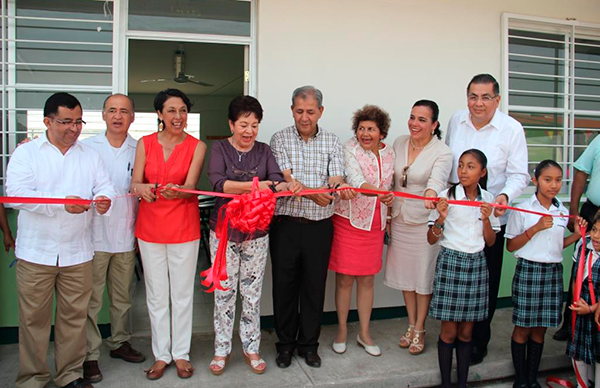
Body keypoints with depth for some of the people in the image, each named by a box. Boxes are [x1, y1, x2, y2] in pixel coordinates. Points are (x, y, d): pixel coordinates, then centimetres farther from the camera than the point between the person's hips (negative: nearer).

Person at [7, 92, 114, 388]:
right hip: (36, 253, -2)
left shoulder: (90, 155, 12)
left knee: (74, 316, 9)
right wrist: (62, 203, -21)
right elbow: (16, 193, -11)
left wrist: (104, 200, -18)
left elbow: (104, 186, 6)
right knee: (34, 318, 6)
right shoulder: (26, 153, 2)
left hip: (77, 253, 3)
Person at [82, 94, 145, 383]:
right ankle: (90, 355, 15)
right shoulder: (87, 147, 1)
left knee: (122, 296, 15)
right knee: (91, 299, 2)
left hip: (126, 236, 2)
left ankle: (120, 342, 32)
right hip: (94, 235, -2)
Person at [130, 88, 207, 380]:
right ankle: (161, 354, 26)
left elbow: (190, 186, -13)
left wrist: (176, 191, -37)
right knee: (156, 294, 10)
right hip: (150, 226, 2)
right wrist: (141, 188, -28)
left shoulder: (197, 146, -2)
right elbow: (134, 184, -4)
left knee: (182, 293, 7)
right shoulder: (145, 144, 3)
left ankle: (181, 353, 24)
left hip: (183, 227, -2)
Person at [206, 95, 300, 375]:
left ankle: (251, 348, 27)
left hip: (257, 232, 2)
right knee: (224, 291, 8)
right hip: (224, 230, -2)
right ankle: (221, 349, 25)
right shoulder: (219, 148, -3)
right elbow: (218, 183, -19)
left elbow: (276, 181, -8)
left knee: (252, 292, 10)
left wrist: (286, 186, -32)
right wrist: (253, 186, -33)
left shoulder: (264, 150, 5)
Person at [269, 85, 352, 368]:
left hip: (320, 226, 1)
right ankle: (286, 343, 27)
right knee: (284, 286, 8)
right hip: (286, 225, -1)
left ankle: (309, 344, 27)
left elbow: (335, 180, -4)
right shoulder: (280, 139, 0)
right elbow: (287, 180, -12)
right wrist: (314, 193, -30)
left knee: (315, 287, 9)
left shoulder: (332, 142, 6)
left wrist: (340, 189, -29)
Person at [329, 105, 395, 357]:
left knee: (367, 279, 11)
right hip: (348, 221, -4)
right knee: (344, 279, 4)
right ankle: (342, 330, 23)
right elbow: (356, 181, -26)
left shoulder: (389, 153, 6)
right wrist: (379, 192, -43)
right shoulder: (349, 149, -10)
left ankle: (364, 333, 25)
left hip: (374, 225, 4)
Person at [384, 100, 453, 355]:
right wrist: (389, 214, 11)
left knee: (424, 275, 6)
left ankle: (419, 330, 26)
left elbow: (437, 178, -33)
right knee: (405, 274, 14)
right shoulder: (399, 143, 3)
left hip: (425, 221, -5)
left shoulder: (442, 152, -12)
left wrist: (431, 194, -55)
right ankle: (411, 325, 32)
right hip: (400, 219, 5)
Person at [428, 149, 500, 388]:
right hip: (451, 262, -3)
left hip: (476, 264, 3)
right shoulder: (446, 196, -6)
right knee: (449, 331, 3)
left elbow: (490, 241, 7)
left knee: (466, 331, 11)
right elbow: (431, 239, -5)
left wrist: (486, 218, -9)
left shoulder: (488, 200, 4)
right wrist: (441, 218, -22)